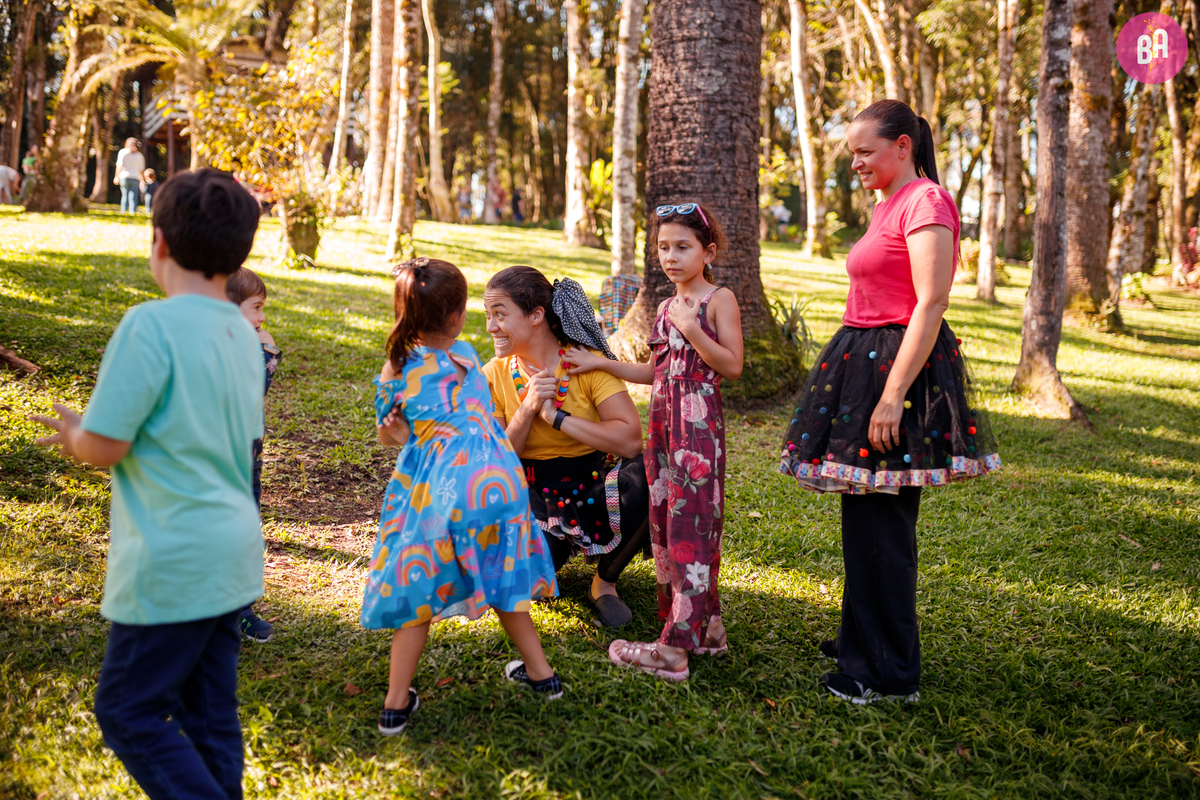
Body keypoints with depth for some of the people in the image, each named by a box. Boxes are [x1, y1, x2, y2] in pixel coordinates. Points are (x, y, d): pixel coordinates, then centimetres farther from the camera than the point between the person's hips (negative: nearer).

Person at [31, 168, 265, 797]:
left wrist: (72, 434, 7)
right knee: (209, 711, 17)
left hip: (174, 562, -8)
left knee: (128, 711, 6)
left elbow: (104, 446, -17)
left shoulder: (151, 325, -17)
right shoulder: (243, 334, 7)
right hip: (232, 552, 8)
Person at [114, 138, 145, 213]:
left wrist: (116, 176, 2)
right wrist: (142, 180, 12)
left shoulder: (122, 152, 4)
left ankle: (124, 210, 6)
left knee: (125, 195, 8)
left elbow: (120, 166, -1)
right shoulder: (139, 155, 8)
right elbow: (141, 169, 6)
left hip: (124, 176, 0)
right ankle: (133, 211, -10)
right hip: (135, 177, 0)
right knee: (133, 196, -2)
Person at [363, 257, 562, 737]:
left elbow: (387, 435, 12)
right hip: (493, 481, 2)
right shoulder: (467, 355, 1)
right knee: (499, 575, 21)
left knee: (418, 590, 10)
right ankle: (540, 672, 34)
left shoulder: (395, 371, -2)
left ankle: (396, 704, 12)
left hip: (433, 494, -2)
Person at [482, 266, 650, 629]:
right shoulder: (494, 375, -4)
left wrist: (555, 416, -23)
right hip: (534, 495, 1)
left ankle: (605, 579, -5)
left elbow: (630, 440, -22)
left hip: (596, 485, 0)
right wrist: (527, 409, -21)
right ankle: (560, 547, 11)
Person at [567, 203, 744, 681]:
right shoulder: (666, 307, 16)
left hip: (699, 425, -8)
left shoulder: (719, 299, -4)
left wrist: (691, 329, -18)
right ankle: (707, 627, 19)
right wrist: (600, 363, 17)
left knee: (690, 526, -7)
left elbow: (732, 367, -12)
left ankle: (675, 648, -6)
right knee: (666, 526, 8)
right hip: (663, 422, 8)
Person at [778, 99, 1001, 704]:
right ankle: (863, 639, 30)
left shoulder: (926, 201, -12)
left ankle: (890, 673, 6)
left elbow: (931, 304, -20)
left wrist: (893, 394, -24)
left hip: (899, 364, -10)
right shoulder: (890, 204, 17)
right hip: (866, 362, 10)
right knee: (868, 514, 16)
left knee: (880, 521, -5)